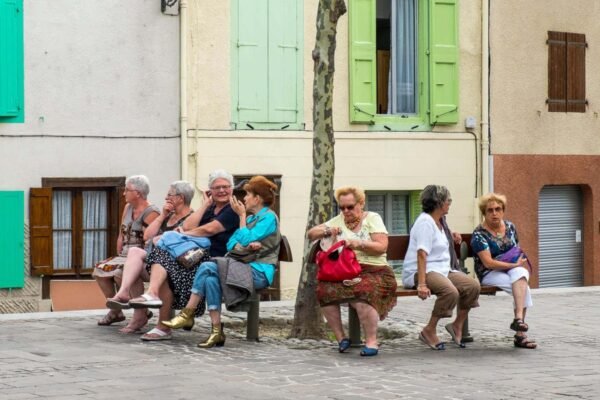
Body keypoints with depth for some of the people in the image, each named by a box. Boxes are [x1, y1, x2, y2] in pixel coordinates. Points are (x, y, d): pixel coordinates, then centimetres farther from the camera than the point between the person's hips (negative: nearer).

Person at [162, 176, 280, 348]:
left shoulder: (269, 217, -2)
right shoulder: (251, 218, 25)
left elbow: (246, 239, -13)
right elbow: (231, 243, 13)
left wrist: (242, 215, -1)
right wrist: (244, 247, -9)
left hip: (259, 271, -7)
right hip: (243, 266, 7)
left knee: (207, 267, -25)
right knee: (211, 277, -24)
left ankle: (187, 314, -18)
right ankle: (216, 331, -26)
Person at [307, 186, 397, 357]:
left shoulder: (372, 218, 5)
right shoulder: (338, 221, 16)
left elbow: (382, 247, -7)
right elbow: (311, 234, 13)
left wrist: (359, 244, -21)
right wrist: (327, 231, -7)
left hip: (373, 271, -4)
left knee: (362, 292, -37)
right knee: (324, 289, -27)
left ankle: (371, 341, -26)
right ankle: (341, 338, -16)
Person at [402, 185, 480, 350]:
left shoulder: (439, 222, 17)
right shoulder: (425, 222, -13)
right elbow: (422, 254, -24)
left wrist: (451, 240, 22)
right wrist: (422, 284, -33)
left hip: (442, 269, 9)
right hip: (421, 271, -9)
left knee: (473, 286, -12)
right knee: (450, 291, -35)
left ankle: (457, 325, 6)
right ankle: (429, 331, -19)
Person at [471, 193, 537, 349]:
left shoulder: (510, 227, 9)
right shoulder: (479, 234, -9)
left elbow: (518, 250, 23)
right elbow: (488, 263, -17)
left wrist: (521, 261, 1)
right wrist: (515, 264, -17)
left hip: (513, 268, 5)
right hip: (489, 274, -5)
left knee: (520, 273, -31)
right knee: (524, 289, -30)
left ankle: (519, 318, -37)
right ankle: (520, 334, -34)